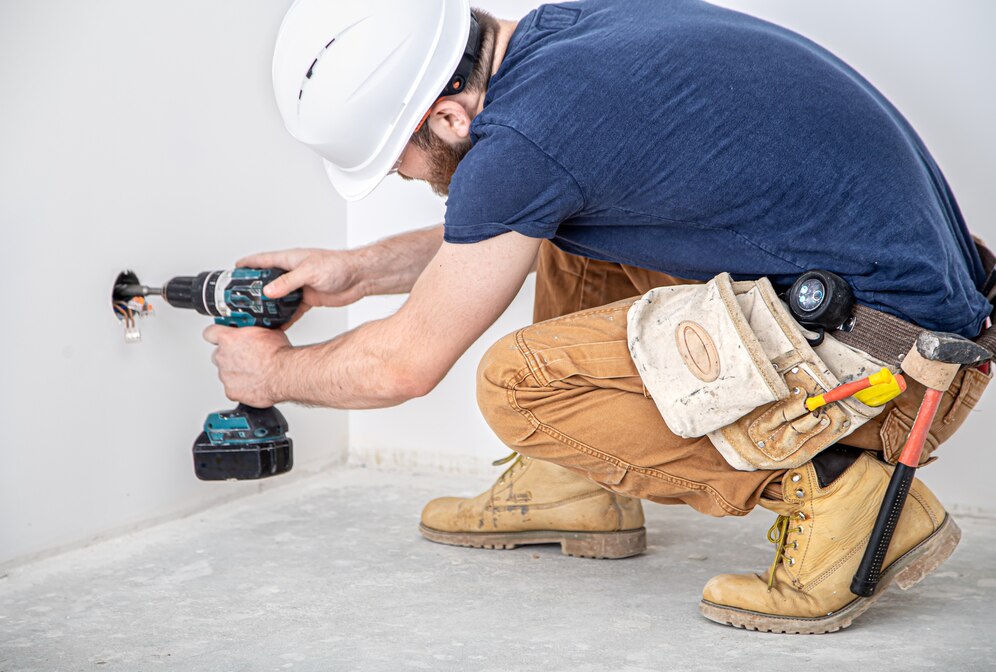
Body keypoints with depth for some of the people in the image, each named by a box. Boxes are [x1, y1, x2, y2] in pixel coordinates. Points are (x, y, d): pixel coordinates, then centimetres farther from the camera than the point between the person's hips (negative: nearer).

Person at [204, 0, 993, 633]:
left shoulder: (524, 136, -20)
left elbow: (404, 365, -5)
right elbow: (498, 233, 26)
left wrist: (276, 371, 14)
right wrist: (361, 269, 26)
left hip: (895, 359, -10)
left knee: (521, 384, -15)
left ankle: (837, 494, -9)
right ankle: (577, 489, 24)